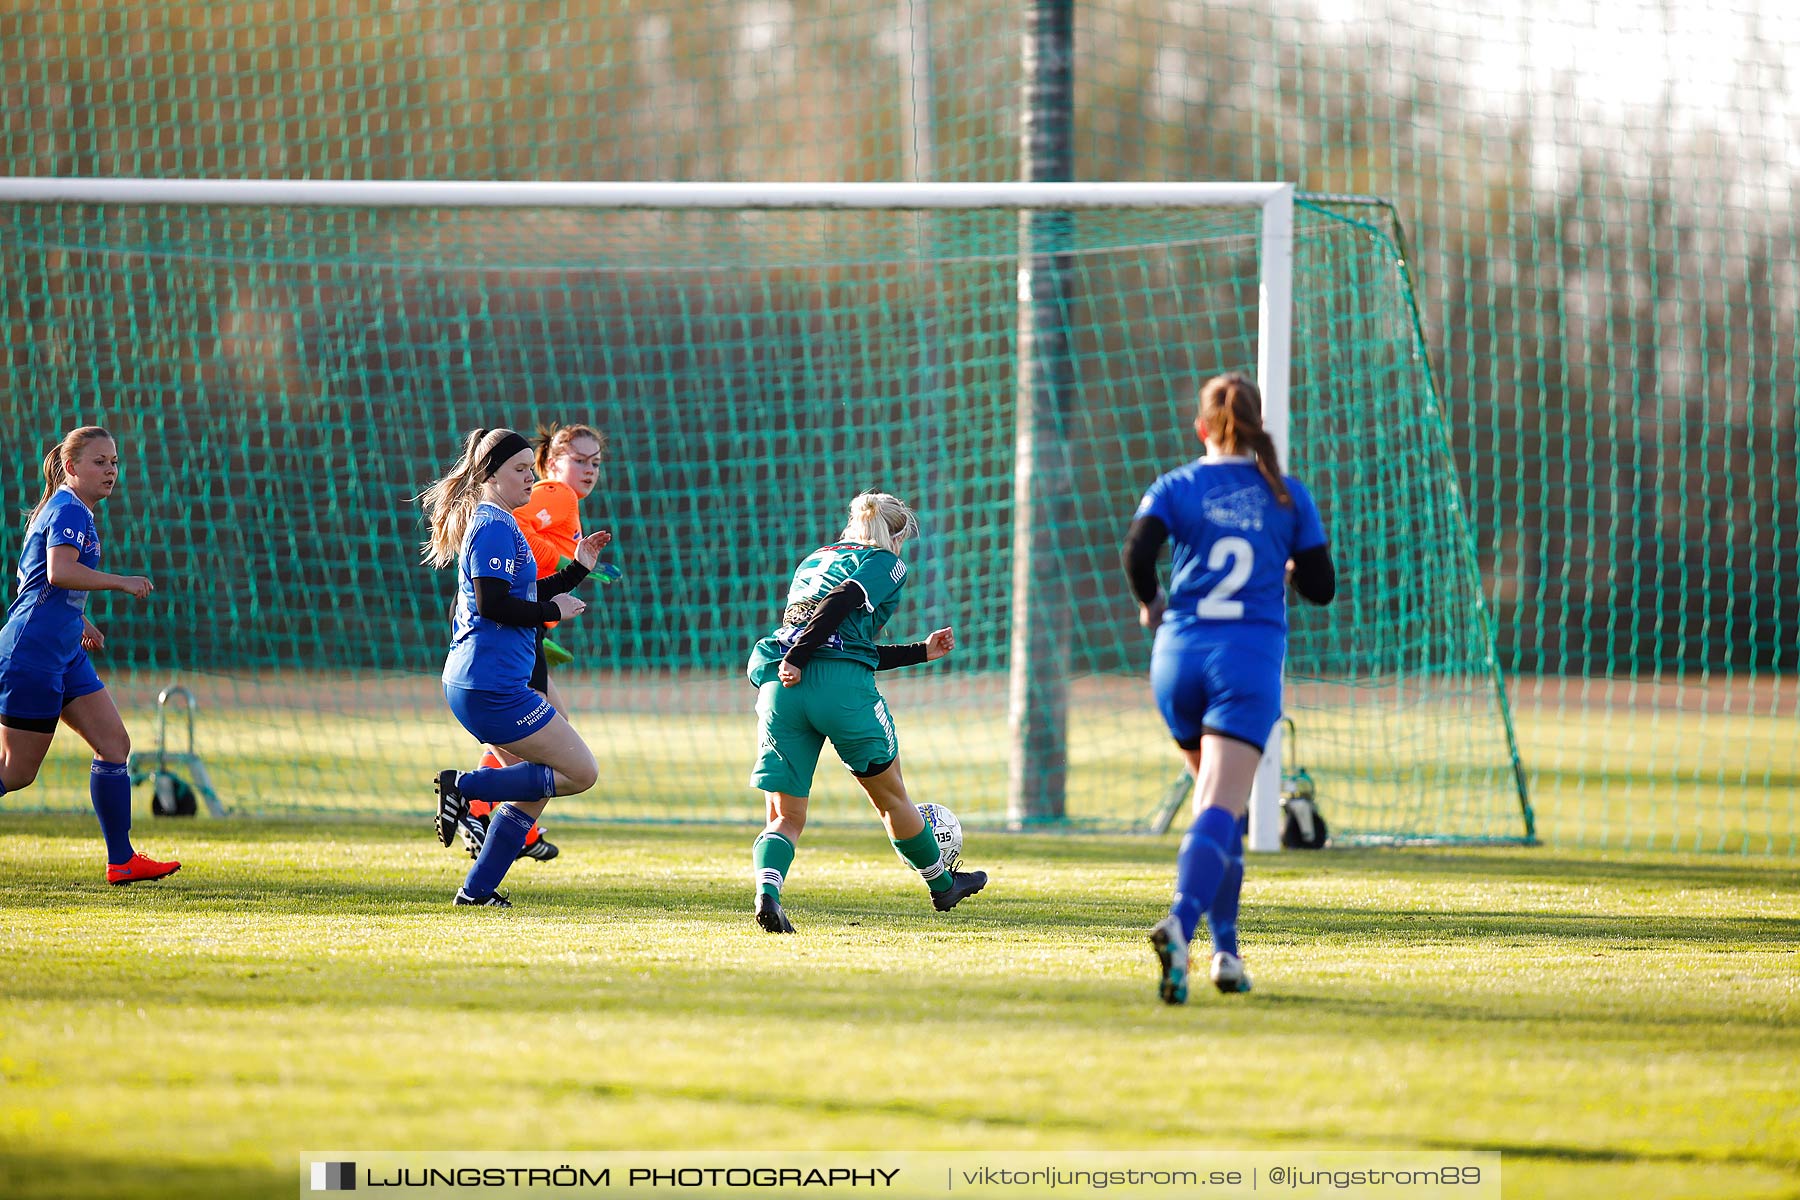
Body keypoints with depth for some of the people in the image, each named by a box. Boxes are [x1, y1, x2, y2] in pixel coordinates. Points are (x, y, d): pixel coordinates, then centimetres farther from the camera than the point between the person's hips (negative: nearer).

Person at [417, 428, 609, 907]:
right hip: (492, 684, -11)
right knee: (581, 772, -5)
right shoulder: (493, 527, -13)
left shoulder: (497, 525, 19)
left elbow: (523, 598, 26)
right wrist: (554, 611, -10)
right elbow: (493, 604, -22)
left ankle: (477, 890, 15)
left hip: (474, 683, 11)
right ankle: (464, 786, -8)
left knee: (535, 785, 18)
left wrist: (578, 569, 19)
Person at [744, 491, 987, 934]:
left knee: (785, 817, 3)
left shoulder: (814, 559, 29)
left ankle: (767, 890, -25)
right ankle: (942, 884, 35)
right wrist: (797, 659, -18)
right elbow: (841, 602, -12)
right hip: (841, 687, -5)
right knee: (890, 794, 17)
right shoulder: (886, 564, 8)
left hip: (780, 687, 5)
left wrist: (922, 652, 37)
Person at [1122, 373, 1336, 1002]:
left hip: (1180, 652, 2)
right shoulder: (1288, 496, 7)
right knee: (1220, 809, -14)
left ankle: (1226, 947, 17)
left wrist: (1149, 604, 6)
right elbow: (1321, 586, 8)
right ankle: (1180, 924, -39)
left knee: (1219, 804, 20)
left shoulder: (1175, 488, 4)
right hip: (1250, 658, -2)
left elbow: (1138, 551, -13)